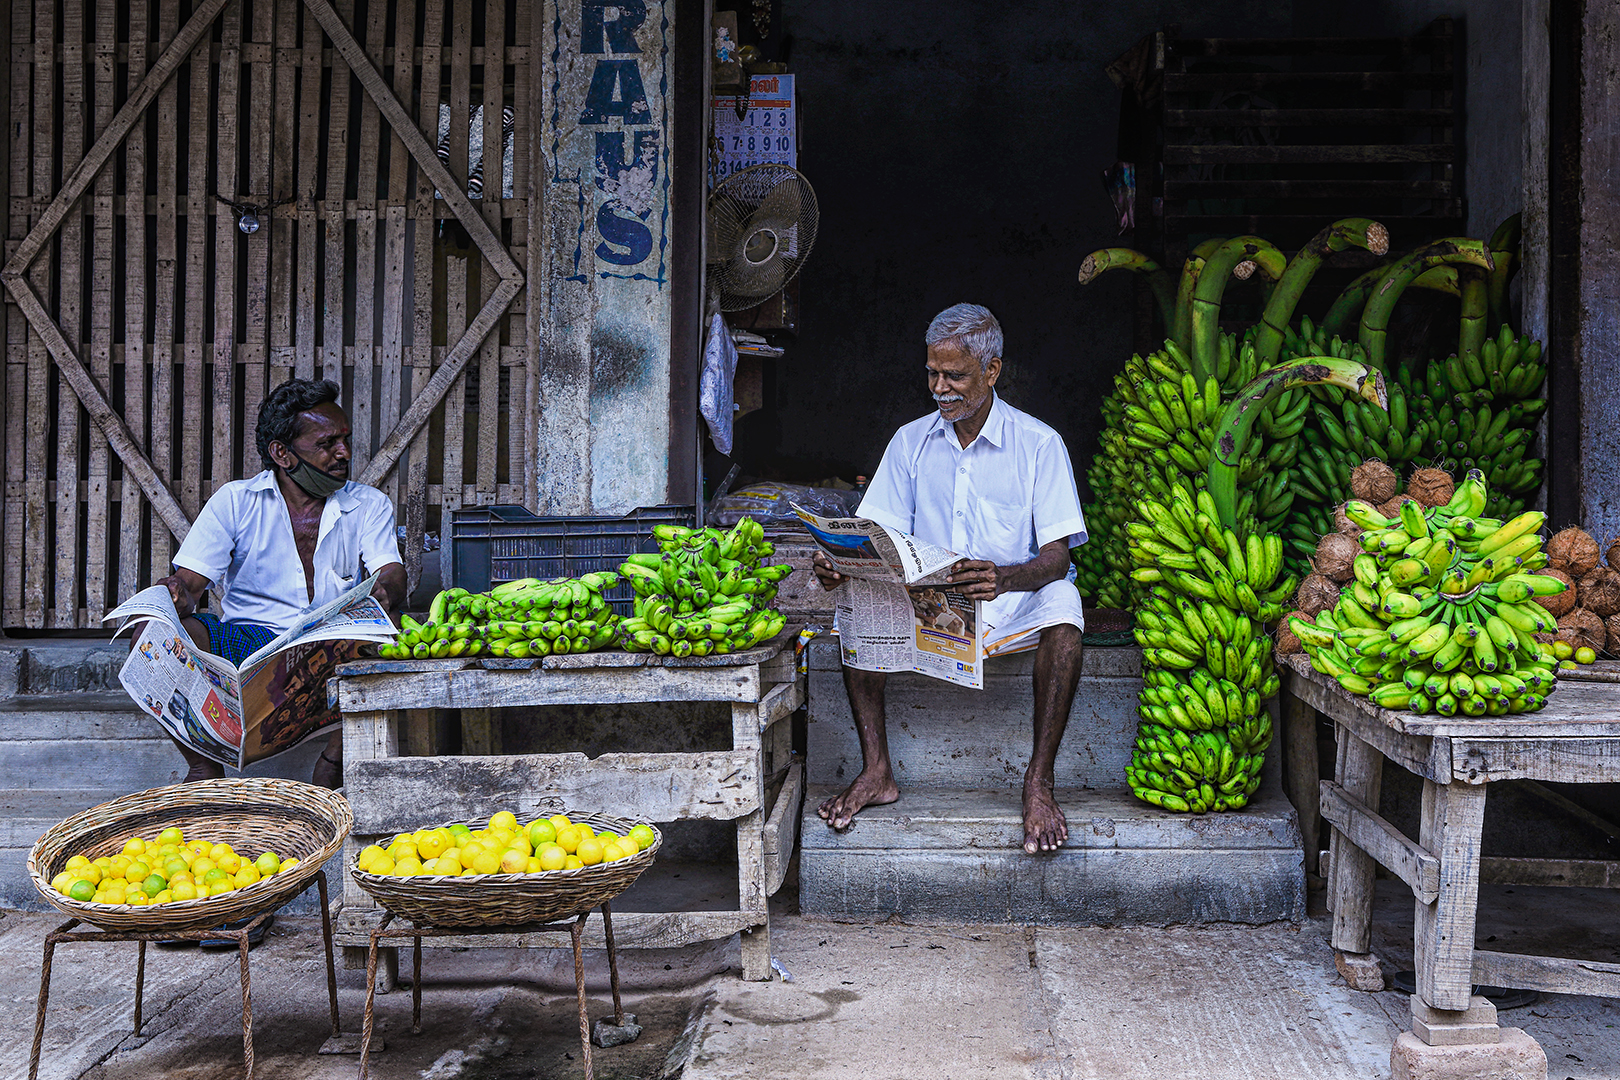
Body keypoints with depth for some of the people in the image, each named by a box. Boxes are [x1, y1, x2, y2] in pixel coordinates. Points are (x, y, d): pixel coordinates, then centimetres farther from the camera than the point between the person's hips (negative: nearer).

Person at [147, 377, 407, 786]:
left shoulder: (369, 505, 11)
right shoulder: (235, 500, 9)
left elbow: (392, 575, -5)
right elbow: (189, 580, 1)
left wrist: (382, 593, -32)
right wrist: (175, 595, -25)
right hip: (246, 643, 0)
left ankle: (332, 767, -19)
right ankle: (204, 767, -13)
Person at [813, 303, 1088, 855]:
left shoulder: (1039, 443, -6)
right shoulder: (910, 441, 5)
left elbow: (1056, 556, -14)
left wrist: (1005, 578, -37)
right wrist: (842, 565, -22)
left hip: (1014, 602, -3)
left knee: (1061, 604, -35)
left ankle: (1038, 783, -29)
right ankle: (876, 771, -20)